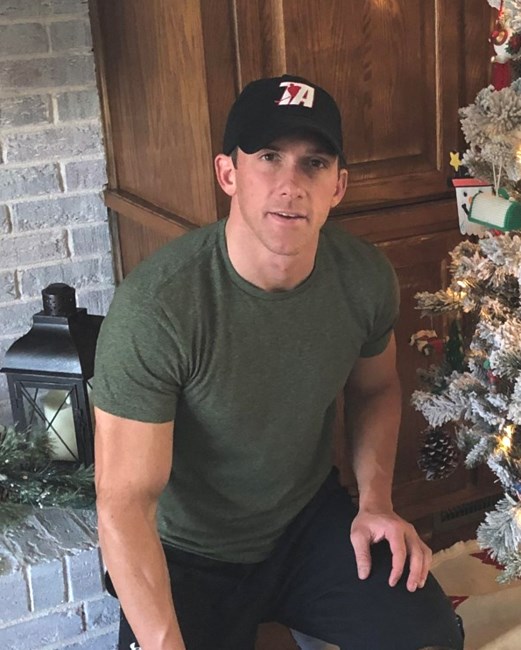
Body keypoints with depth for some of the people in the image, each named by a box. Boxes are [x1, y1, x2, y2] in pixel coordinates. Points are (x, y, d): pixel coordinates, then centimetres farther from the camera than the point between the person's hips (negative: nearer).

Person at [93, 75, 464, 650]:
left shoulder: (365, 278, -12)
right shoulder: (155, 306, -28)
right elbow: (125, 503, -26)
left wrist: (376, 500, -4)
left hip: (312, 519, 3)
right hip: (187, 558, -3)